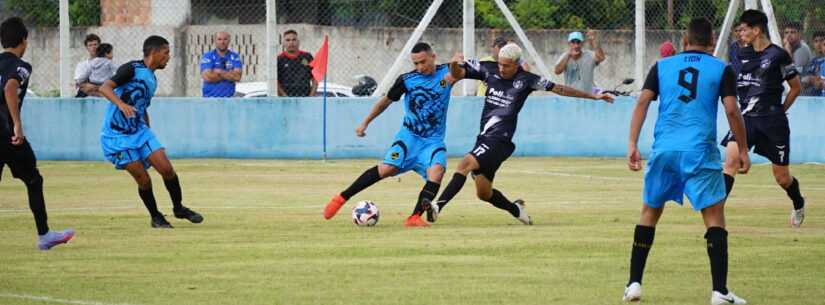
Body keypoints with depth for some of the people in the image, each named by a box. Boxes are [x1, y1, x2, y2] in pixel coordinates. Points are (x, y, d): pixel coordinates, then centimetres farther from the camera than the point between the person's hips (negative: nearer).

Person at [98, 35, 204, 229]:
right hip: (117, 135, -7)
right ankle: (155, 217, 11)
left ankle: (179, 208, 13)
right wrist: (122, 104, -39)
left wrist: (148, 137, 27)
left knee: (166, 168, -6)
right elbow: (104, 88, -23)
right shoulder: (132, 69, -12)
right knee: (143, 179, -8)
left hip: (139, 131, 7)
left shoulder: (152, 80, 14)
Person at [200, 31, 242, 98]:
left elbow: (237, 77, -6)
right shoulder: (207, 57, 1)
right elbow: (207, 77, -14)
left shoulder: (235, 57, 7)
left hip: (228, 98, 2)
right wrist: (229, 74, -5)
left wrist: (219, 72, -8)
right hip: (210, 98, -2)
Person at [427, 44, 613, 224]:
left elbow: (559, 89, 5)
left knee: (466, 164, -27)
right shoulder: (489, 70, 5)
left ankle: (438, 206, -36)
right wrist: (454, 64, -17)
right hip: (484, 138, 6)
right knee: (484, 193, 11)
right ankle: (516, 210, 36)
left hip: (500, 140, -6)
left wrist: (593, 96, 8)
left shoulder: (526, 80, -4)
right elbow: (457, 74, 8)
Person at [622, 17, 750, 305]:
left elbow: (642, 103, 2)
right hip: (700, 151, -3)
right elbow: (732, 111, -3)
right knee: (714, 215, 0)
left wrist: (632, 145, 1)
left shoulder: (662, 66, 11)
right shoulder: (722, 70, 5)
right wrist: (743, 150, 5)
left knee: (650, 212, 16)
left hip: (664, 150, 3)